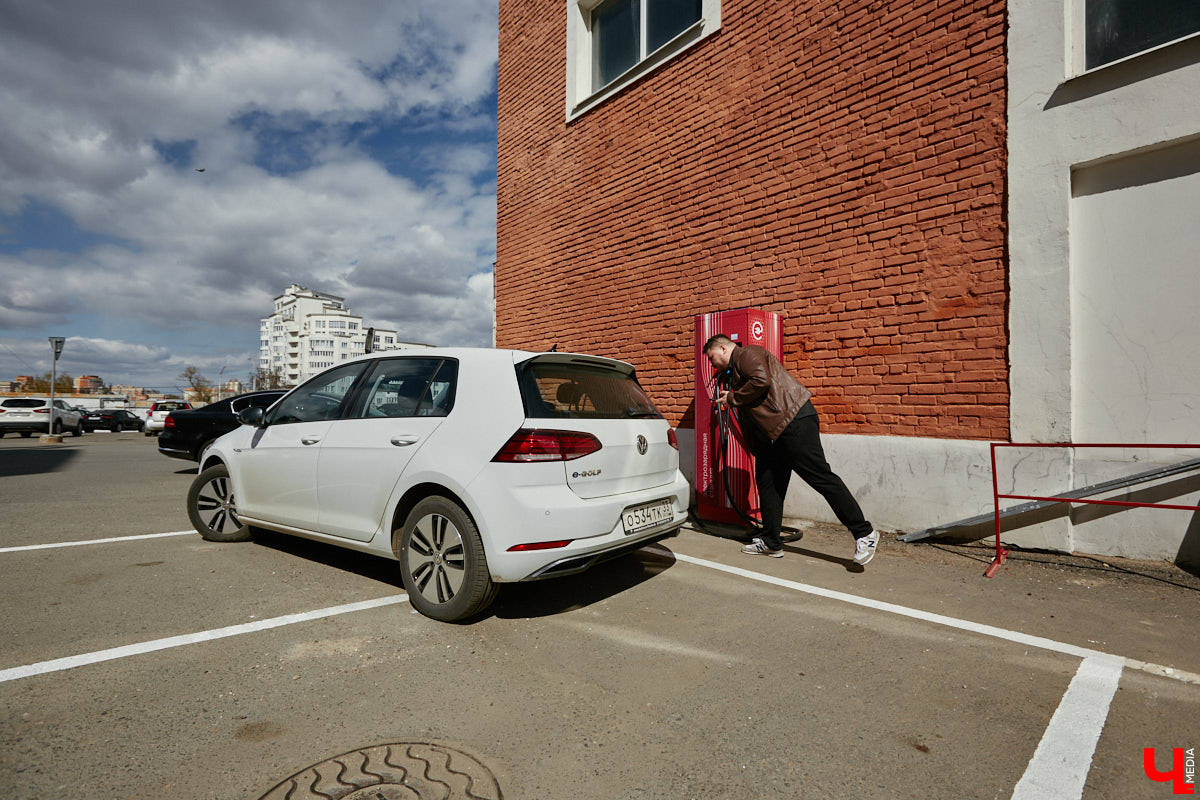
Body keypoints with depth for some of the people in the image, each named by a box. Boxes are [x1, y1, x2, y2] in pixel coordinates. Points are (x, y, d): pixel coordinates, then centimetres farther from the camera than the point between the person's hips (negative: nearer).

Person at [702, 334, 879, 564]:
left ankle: (864, 533, -2)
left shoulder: (747, 354, -4)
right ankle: (770, 543, 20)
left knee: (820, 476, -10)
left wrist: (733, 399, -10)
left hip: (794, 421, -11)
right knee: (767, 483, 11)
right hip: (771, 431, 11)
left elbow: (761, 381, -21)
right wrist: (730, 398, 13)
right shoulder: (734, 369, 27)